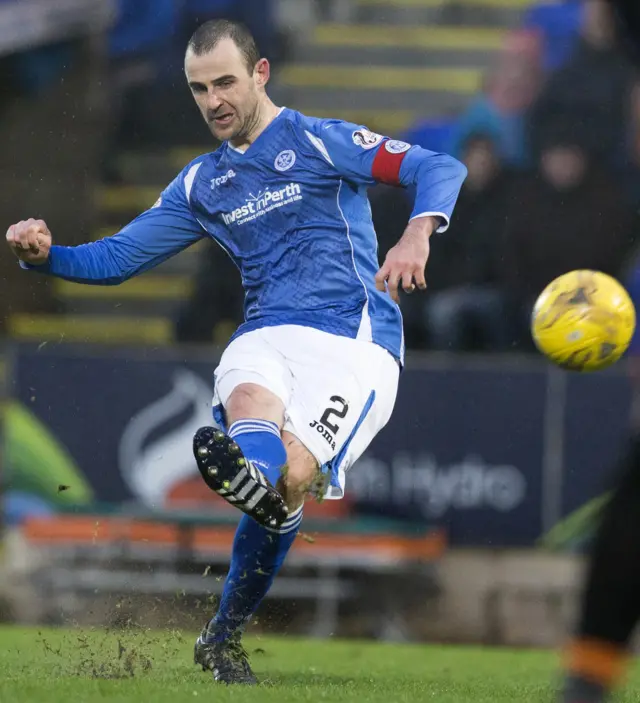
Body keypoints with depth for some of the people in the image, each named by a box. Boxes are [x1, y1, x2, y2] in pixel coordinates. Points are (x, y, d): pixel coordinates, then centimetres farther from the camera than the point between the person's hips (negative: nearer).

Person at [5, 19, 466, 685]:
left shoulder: (320, 142, 6)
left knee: (290, 477, -25)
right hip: (265, 337, 3)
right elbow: (116, 258, 24)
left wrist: (415, 236, -25)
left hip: (352, 339, -3)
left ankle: (222, 637, -34)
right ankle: (254, 470, -66)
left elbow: (440, 169, -4)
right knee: (248, 401, -34)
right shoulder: (201, 184, 22)